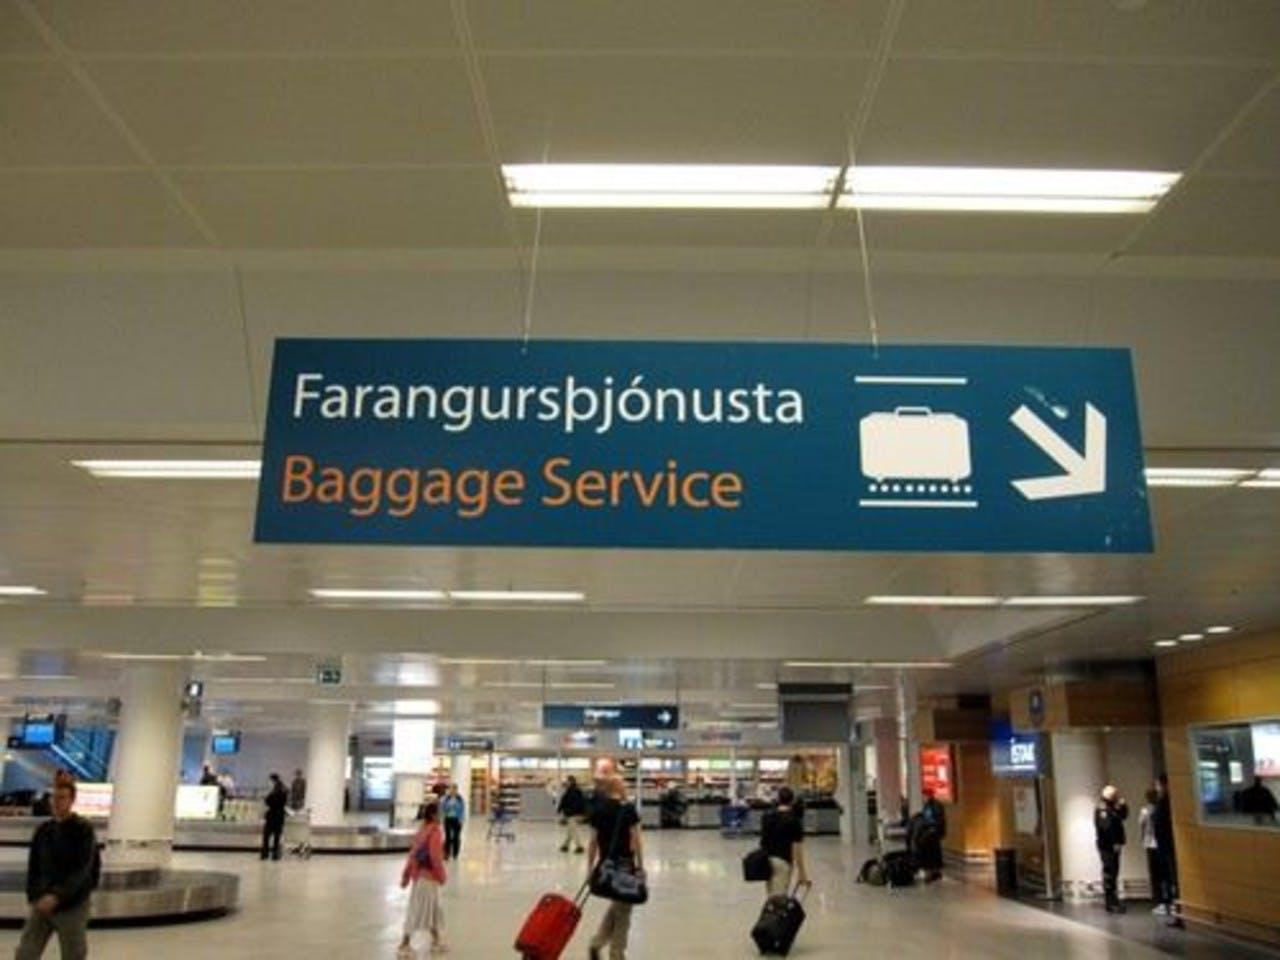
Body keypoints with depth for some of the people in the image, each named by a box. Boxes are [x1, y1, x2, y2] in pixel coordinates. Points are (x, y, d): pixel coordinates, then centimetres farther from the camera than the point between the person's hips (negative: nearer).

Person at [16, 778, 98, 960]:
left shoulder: (83, 829, -9)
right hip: (42, 905, 5)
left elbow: (83, 870, -16)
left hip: (72, 906, -4)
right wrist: (34, 896, -1)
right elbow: (33, 866, 10)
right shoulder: (44, 829, 5)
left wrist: (57, 896, -25)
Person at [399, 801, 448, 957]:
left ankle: (437, 942, 31)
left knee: (434, 910, 20)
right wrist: (442, 876, -11)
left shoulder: (422, 830, 6)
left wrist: (406, 874, 16)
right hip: (428, 877, -9)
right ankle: (405, 945, 8)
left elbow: (412, 853, 11)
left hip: (420, 875, 9)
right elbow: (436, 857, -23)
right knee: (418, 912, 1)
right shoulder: (435, 832, -19)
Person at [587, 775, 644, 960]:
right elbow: (635, 839, -13)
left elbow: (593, 842, 3)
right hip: (624, 864, -5)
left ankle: (597, 943, 14)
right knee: (623, 910, 8)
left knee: (616, 905, 23)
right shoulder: (628, 810, -12)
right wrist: (641, 865, -5)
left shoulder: (598, 811, 1)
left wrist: (590, 868, 10)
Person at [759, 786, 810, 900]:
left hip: (766, 860, 6)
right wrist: (802, 873, -7)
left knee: (771, 896, 17)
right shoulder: (794, 821, -10)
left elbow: (762, 840, 10)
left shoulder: (767, 816, 6)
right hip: (782, 861, -6)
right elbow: (797, 848, -11)